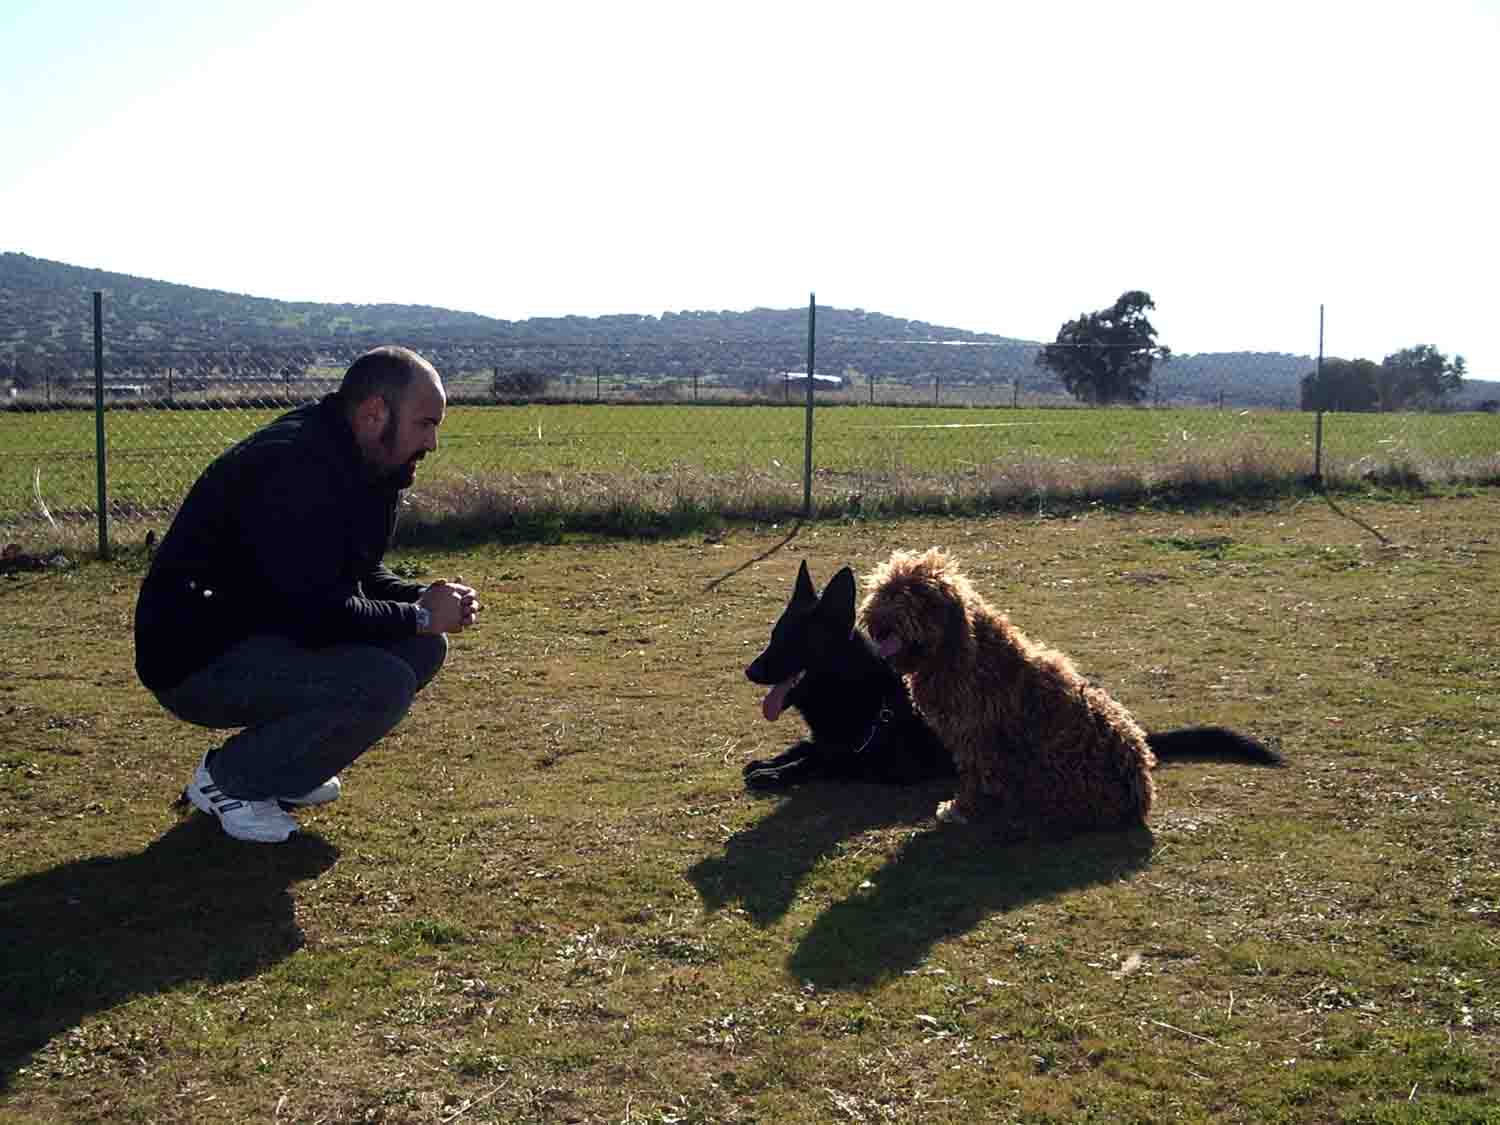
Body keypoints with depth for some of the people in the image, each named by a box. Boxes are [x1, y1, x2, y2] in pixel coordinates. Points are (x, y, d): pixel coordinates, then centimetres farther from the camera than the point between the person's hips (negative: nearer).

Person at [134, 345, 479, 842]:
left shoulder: (360, 467, 7)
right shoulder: (295, 466, -25)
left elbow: (361, 576, 17)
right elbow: (317, 612, -29)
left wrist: (425, 598, -3)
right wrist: (418, 615, -16)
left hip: (268, 637, 10)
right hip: (197, 661, -10)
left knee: (423, 649, 2)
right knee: (383, 685, -26)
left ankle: (281, 767, 11)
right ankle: (226, 779, -6)